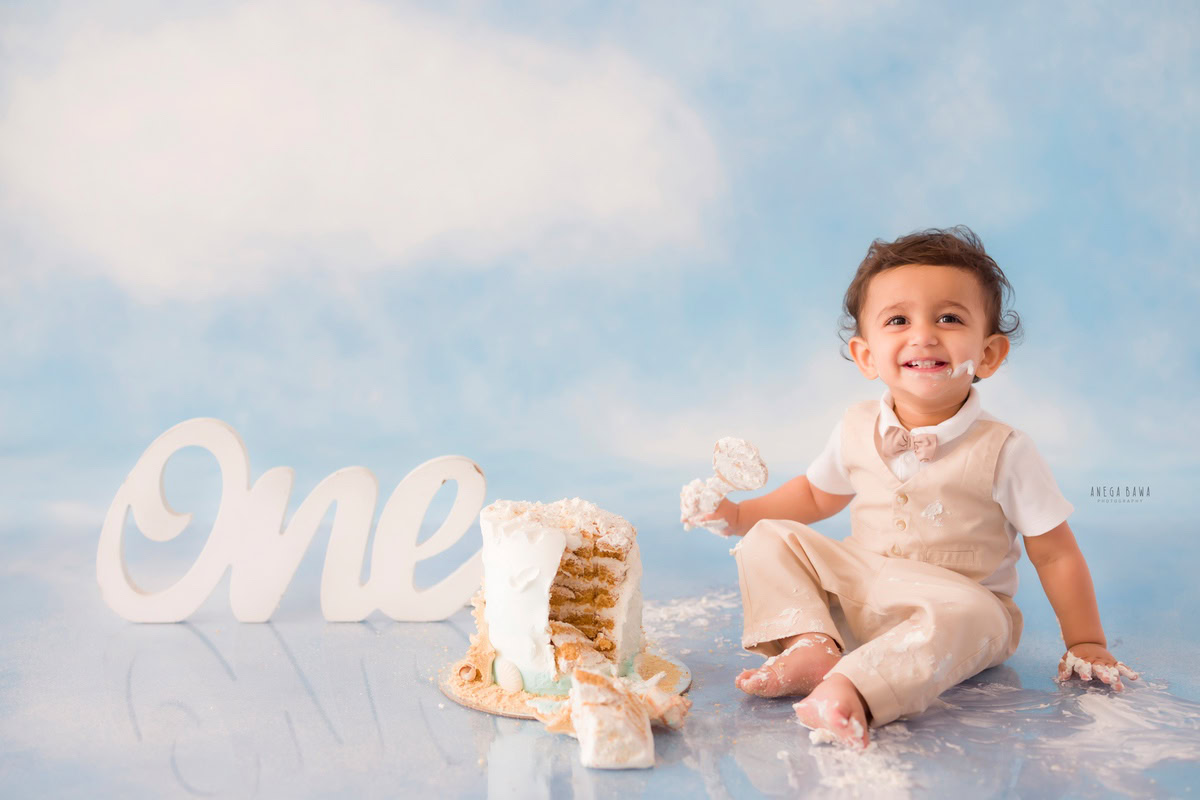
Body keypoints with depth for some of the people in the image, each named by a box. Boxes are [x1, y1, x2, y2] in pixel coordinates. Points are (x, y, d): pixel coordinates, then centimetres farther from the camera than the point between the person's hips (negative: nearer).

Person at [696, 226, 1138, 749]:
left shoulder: (1003, 451, -14)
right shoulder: (856, 429, -2)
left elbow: (1055, 553, -7)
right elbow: (817, 493, 18)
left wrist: (1085, 642, -5)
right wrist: (739, 514, 8)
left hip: (960, 600, -5)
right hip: (858, 589, 5)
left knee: (964, 614, -38)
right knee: (770, 540, -6)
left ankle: (852, 687, -47)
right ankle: (811, 644, -24)